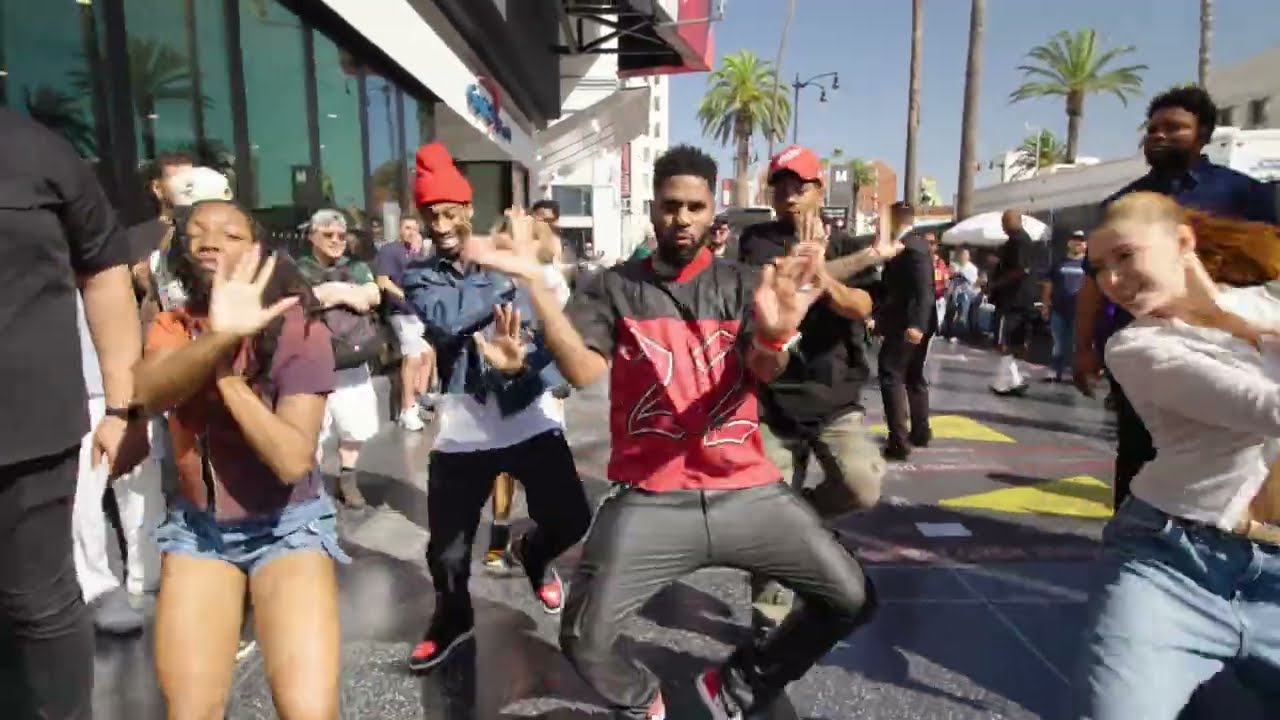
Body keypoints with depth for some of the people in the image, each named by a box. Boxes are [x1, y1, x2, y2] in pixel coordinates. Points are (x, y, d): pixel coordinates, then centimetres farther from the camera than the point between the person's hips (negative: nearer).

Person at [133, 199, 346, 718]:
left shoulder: (298, 330, -13)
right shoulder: (172, 327, 0)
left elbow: (292, 459, -21)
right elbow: (147, 393, -25)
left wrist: (226, 371, -22)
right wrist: (219, 337, -42)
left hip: (287, 524, -3)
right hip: (197, 525, 4)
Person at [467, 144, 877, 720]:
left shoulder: (740, 284, 5)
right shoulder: (613, 289, 3)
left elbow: (766, 371, -11)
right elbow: (583, 371, -12)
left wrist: (774, 334, -36)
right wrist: (535, 285, -23)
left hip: (747, 492, 2)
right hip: (650, 501, -2)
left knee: (851, 600, 3)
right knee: (583, 641, -10)